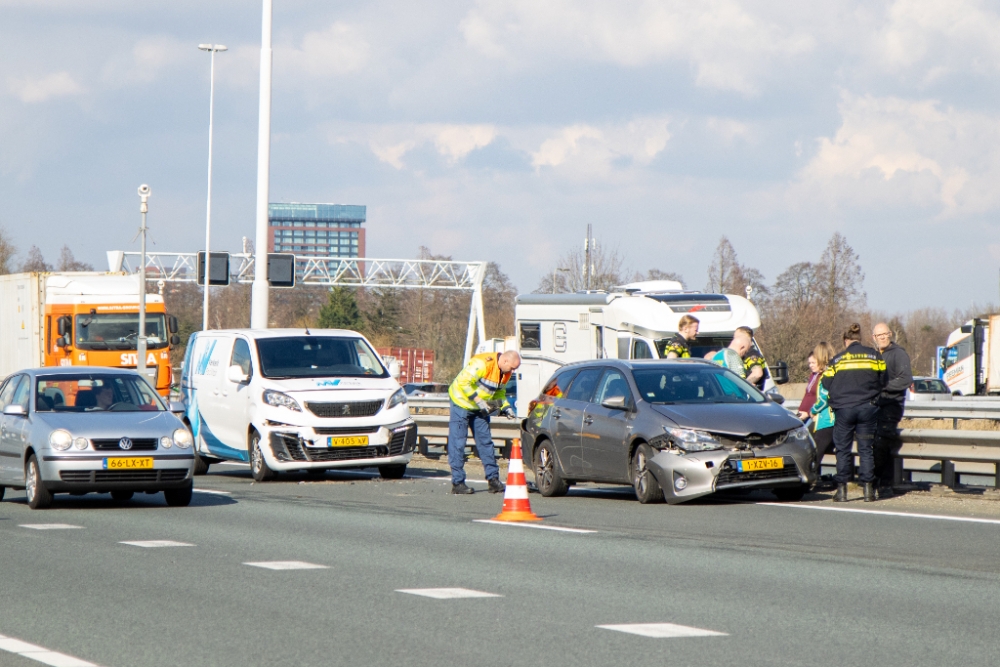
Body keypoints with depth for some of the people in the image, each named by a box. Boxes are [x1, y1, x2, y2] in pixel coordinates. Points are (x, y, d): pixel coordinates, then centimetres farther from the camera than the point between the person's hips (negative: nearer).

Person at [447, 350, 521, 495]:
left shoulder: (505, 373, 0)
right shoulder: (482, 363, -27)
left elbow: (499, 392, 16)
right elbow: (464, 382, -28)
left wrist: (505, 406, -1)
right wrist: (479, 401, -27)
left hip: (480, 408, 8)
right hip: (461, 402, -8)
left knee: (485, 442, 6)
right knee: (457, 443, -6)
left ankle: (493, 479, 9)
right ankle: (457, 482, -5)